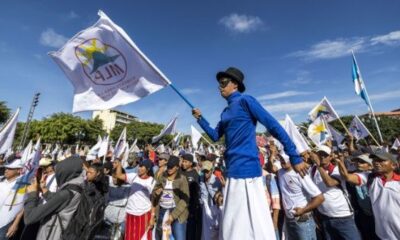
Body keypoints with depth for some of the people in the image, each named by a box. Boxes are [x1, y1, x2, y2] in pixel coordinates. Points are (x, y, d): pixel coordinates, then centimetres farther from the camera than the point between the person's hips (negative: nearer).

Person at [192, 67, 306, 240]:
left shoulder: (245, 100, -7)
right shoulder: (226, 111, 17)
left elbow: (274, 126, -11)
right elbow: (215, 136, 20)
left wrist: (295, 157, -12)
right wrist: (200, 119, 12)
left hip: (245, 168, -9)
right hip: (233, 169, 9)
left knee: (254, 222, 4)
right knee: (234, 223, 21)